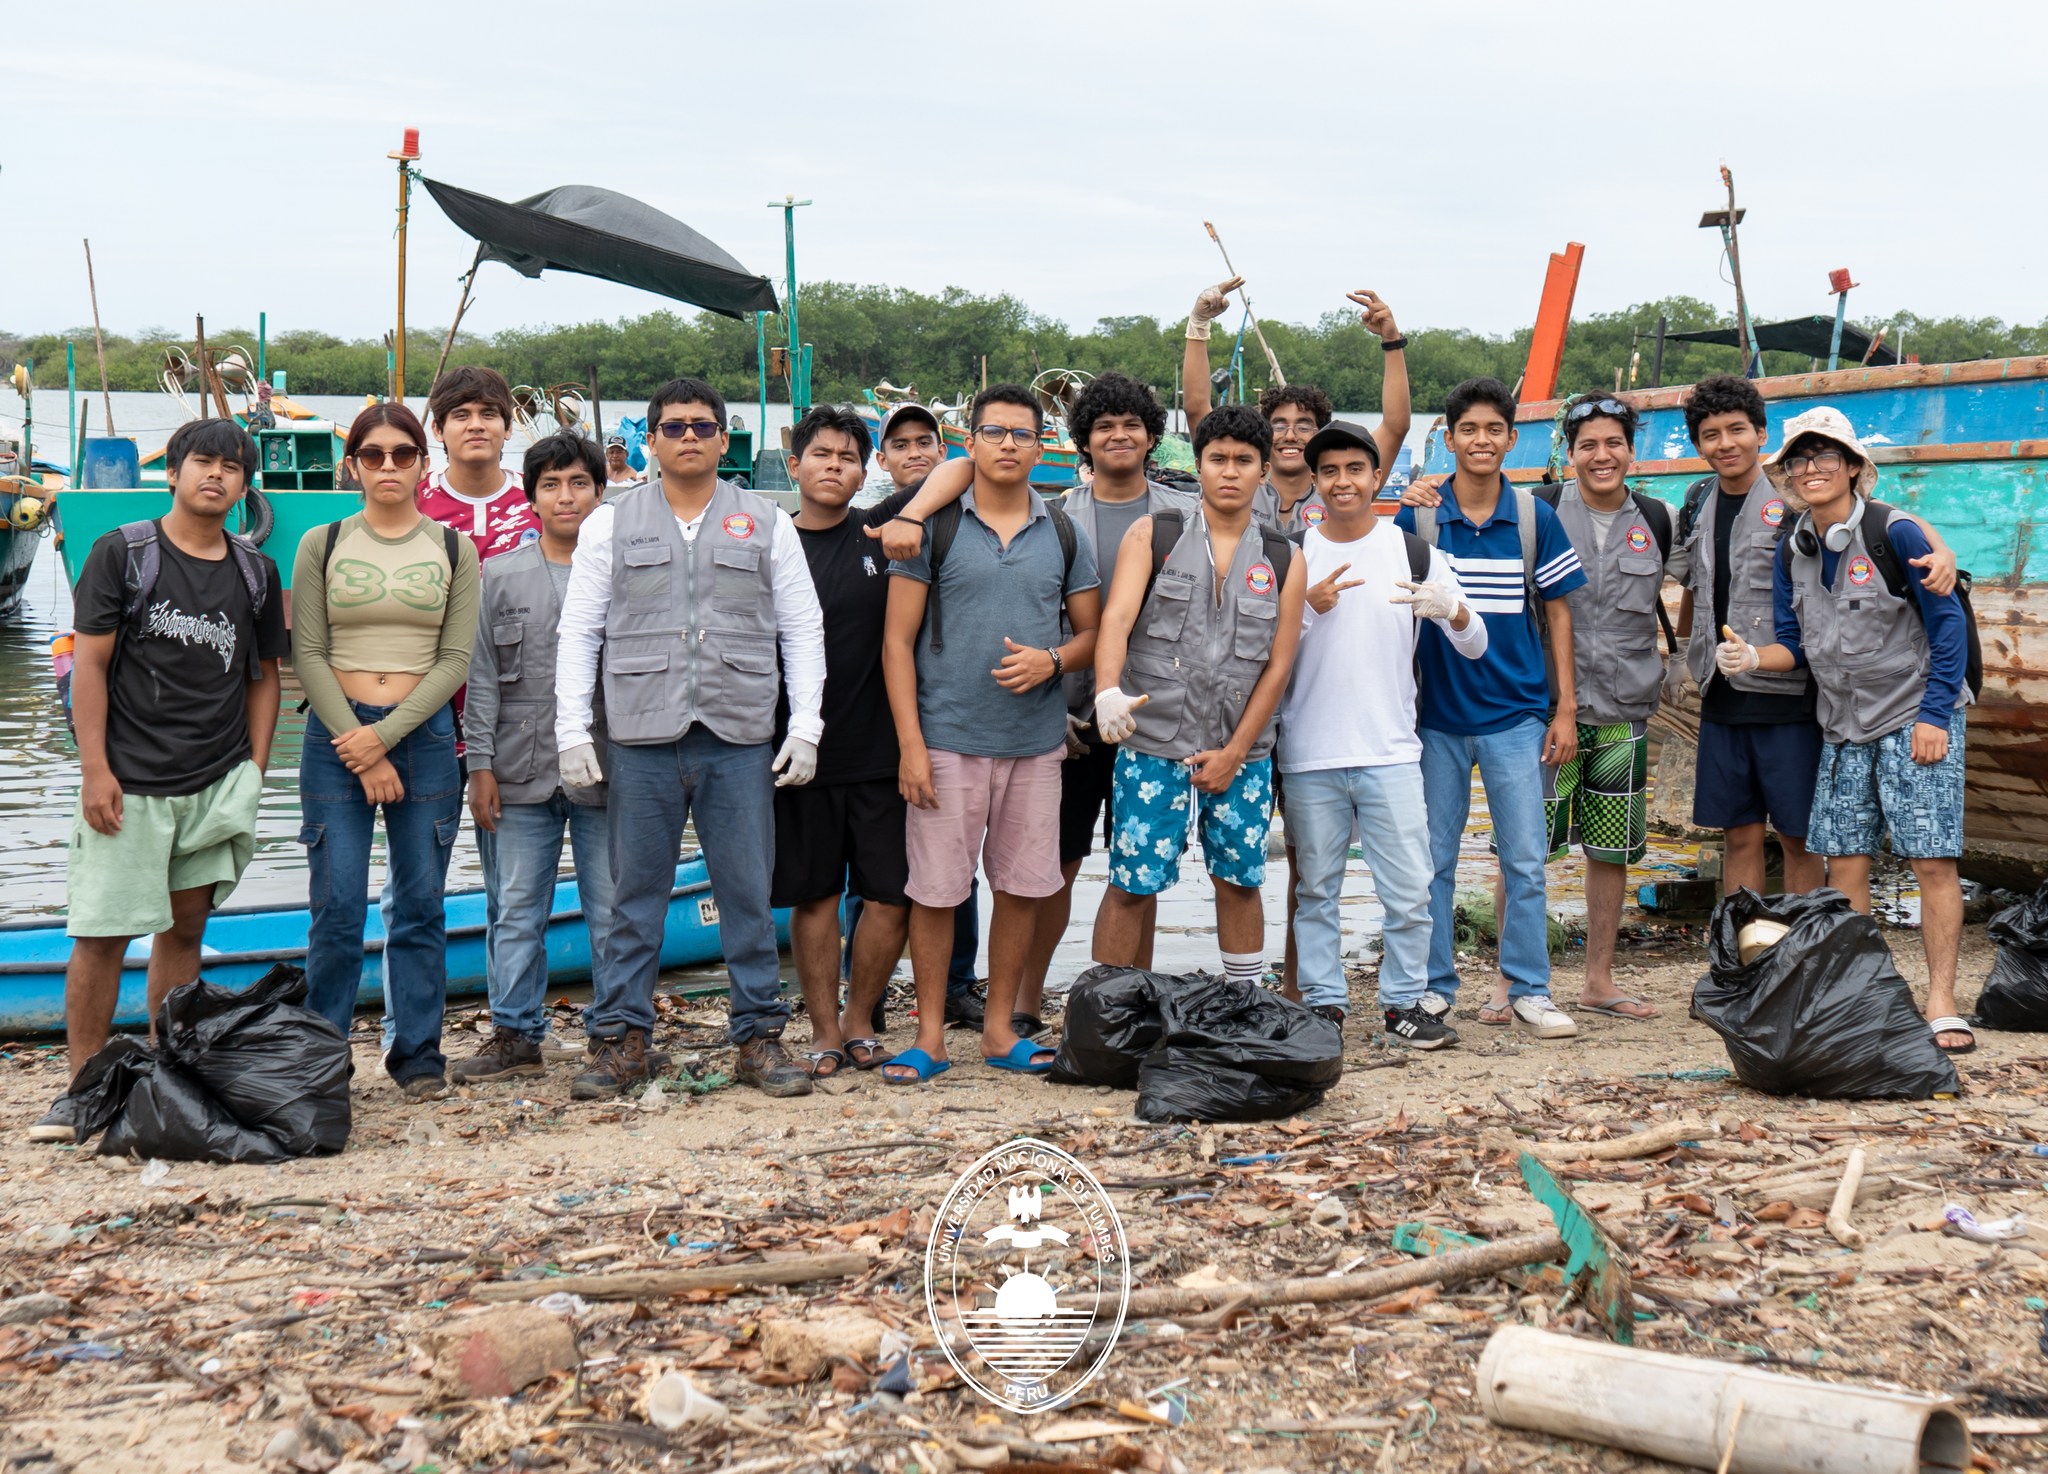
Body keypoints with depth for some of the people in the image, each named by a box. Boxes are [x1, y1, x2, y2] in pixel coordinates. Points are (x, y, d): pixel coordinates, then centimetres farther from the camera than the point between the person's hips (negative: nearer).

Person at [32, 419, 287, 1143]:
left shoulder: (256, 573, 9)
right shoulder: (122, 553, -2)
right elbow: (90, 664, -4)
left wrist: (255, 770, 6)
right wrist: (95, 769, -10)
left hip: (219, 783, 4)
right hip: (129, 783, -4)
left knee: (185, 926, 10)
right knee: (102, 934, -3)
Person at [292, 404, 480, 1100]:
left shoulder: (454, 549, 7)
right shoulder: (322, 546, 5)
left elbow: (456, 659, 1)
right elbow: (308, 655, 0)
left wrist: (386, 734, -10)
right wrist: (358, 748, -9)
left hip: (424, 731, 1)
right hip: (336, 734, -1)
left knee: (421, 904, 4)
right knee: (338, 906, -4)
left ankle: (417, 1053, 14)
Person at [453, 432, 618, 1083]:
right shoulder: (501, 576, 8)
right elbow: (482, 679, 8)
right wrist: (482, 766, 1)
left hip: (605, 772, -2)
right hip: (523, 773, 2)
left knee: (613, 912, 3)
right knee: (516, 912, 7)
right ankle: (515, 1035, 18)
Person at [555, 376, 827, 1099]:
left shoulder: (767, 524, 10)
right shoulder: (610, 523, 9)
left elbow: (802, 631, 9)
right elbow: (578, 632, 8)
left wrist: (805, 726, 1)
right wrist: (572, 728, 0)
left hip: (741, 741, 0)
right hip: (641, 740, 0)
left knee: (749, 894, 3)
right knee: (636, 896, 4)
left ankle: (759, 1036, 12)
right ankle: (621, 1037, 12)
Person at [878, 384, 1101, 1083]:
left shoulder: (1064, 535, 9)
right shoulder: (933, 527, -1)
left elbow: (1092, 632, 14)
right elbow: (897, 640, -2)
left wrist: (1051, 660, -10)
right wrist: (910, 745, -9)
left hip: (1036, 742, 3)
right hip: (948, 740, -3)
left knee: (1021, 888, 8)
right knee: (935, 892, -1)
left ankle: (1000, 1030, 21)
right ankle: (931, 1036, 12)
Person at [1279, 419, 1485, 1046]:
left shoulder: (1415, 553, 5)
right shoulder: (1292, 555, 5)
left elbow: (1476, 646, 3)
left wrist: (1451, 609, -19)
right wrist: (1307, 608, -14)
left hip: (1391, 753, 0)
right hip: (1309, 756, 0)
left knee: (1409, 889, -1)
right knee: (1316, 888, 7)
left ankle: (1404, 1001, 14)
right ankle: (1324, 1003, 17)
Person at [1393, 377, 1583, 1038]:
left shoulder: (1536, 519, 1)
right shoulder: (1416, 518, -1)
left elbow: (1557, 613, 6)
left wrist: (1566, 709, 2)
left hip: (1517, 715, 0)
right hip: (1437, 716, 0)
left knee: (1525, 860, 1)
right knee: (1434, 861, 7)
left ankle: (1527, 990, 11)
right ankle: (1434, 987, 18)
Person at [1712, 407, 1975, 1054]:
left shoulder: (1895, 533, -11)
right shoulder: (1793, 552, 6)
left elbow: (1948, 625, -8)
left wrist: (1933, 715, -13)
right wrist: (1751, 656, -11)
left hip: (1917, 719, -5)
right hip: (1843, 727, 5)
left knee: (1932, 859, -8)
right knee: (1844, 864, 3)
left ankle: (1941, 1004, -2)